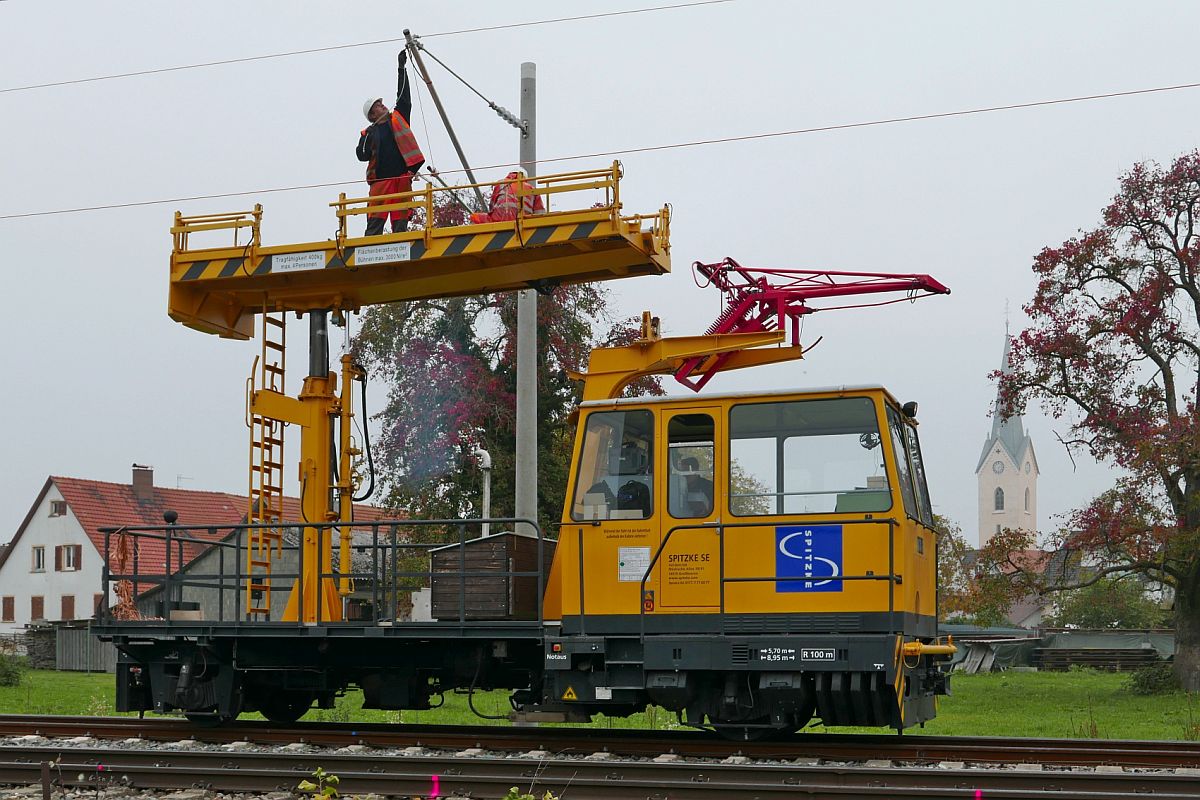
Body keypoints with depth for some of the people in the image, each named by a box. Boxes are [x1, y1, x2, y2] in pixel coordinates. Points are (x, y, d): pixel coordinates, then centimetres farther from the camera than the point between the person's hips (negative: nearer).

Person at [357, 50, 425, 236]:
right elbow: (362, 155, 2)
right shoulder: (368, 133, 14)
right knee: (375, 222, -9)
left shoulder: (398, 119, 20)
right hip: (380, 179, -2)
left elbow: (404, 96, 17)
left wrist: (401, 67, 15)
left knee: (401, 221, -1)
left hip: (402, 177, 2)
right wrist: (368, 140, -17)